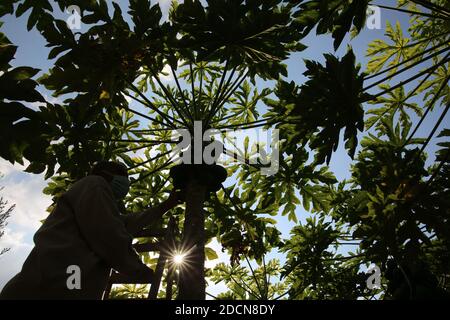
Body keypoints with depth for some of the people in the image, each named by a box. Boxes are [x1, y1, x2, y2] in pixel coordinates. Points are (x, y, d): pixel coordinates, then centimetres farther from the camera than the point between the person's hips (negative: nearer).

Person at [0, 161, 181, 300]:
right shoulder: (95, 183, 2)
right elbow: (108, 236, -10)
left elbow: (132, 222, 41)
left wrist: (165, 206, 48)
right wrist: (141, 270, 3)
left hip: (63, 290, 10)